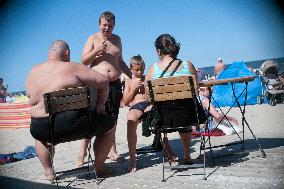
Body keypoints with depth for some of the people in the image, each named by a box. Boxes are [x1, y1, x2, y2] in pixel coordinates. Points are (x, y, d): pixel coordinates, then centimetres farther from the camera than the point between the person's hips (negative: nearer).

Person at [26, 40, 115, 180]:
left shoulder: (32, 73, 9)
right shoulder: (72, 68, -6)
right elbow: (103, 81, -7)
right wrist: (100, 104, 7)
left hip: (41, 129, 5)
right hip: (73, 124, -5)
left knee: (39, 136, 41)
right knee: (108, 124, 17)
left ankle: (48, 170, 28)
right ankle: (99, 166, 24)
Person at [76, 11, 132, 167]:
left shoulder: (117, 39, 17)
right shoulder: (93, 39, 3)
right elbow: (84, 61, -3)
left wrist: (132, 76, 20)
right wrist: (97, 50, -16)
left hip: (115, 84, 5)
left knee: (112, 119, 9)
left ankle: (112, 151, 18)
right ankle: (82, 154, -1)